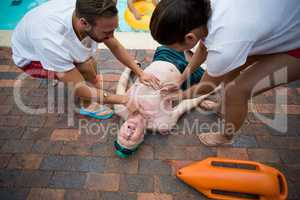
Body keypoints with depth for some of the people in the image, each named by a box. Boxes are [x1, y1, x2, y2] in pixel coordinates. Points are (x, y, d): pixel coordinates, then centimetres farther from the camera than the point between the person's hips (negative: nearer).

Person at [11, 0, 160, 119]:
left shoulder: (88, 13, -30)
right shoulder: (52, 42, -45)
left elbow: (115, 46, -14)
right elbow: (80, 90, -34)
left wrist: (140, 73, -20)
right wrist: (123, 99, -32)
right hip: (31, 56, -6)